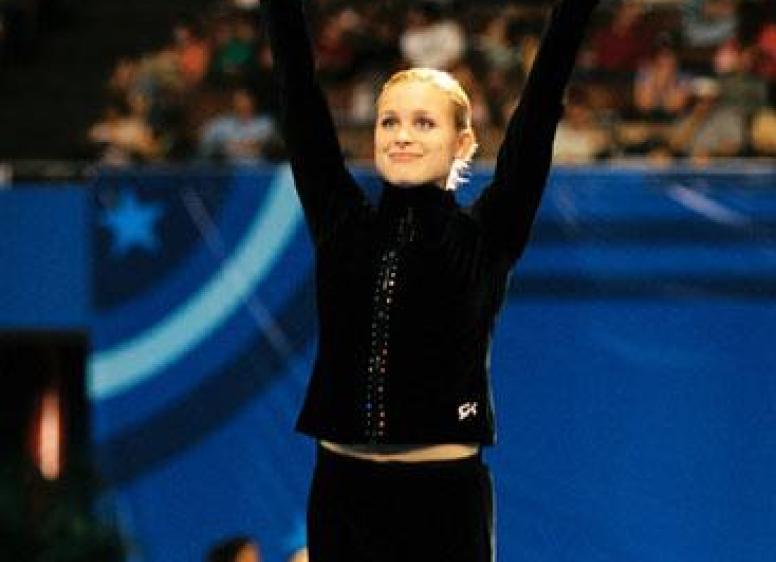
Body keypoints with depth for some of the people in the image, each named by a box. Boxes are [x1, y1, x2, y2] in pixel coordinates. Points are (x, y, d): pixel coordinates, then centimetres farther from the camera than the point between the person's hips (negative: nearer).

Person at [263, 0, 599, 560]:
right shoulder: (342, 225, 7)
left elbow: (543, 98, -4)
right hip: (342, 493, 3)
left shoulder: (485, 237, 0)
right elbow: (300, 95, 6)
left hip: (445, 499, -3)